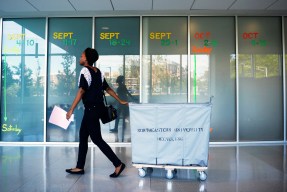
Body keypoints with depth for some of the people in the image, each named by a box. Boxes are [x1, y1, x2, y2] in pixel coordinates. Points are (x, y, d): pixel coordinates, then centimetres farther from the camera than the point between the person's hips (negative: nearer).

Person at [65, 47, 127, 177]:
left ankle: (118, 164, 0)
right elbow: (108, 89, 15)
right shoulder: (97, 72, 13)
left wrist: (71, 110, -20)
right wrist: (120, 101, 20)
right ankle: (80, 167, 22)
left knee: (96, 139, -3)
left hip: (91, 109, -9)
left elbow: (81, 92, -20)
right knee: (83, 136, 14)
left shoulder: (85, 71, -12)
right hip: (95, 108, 9)